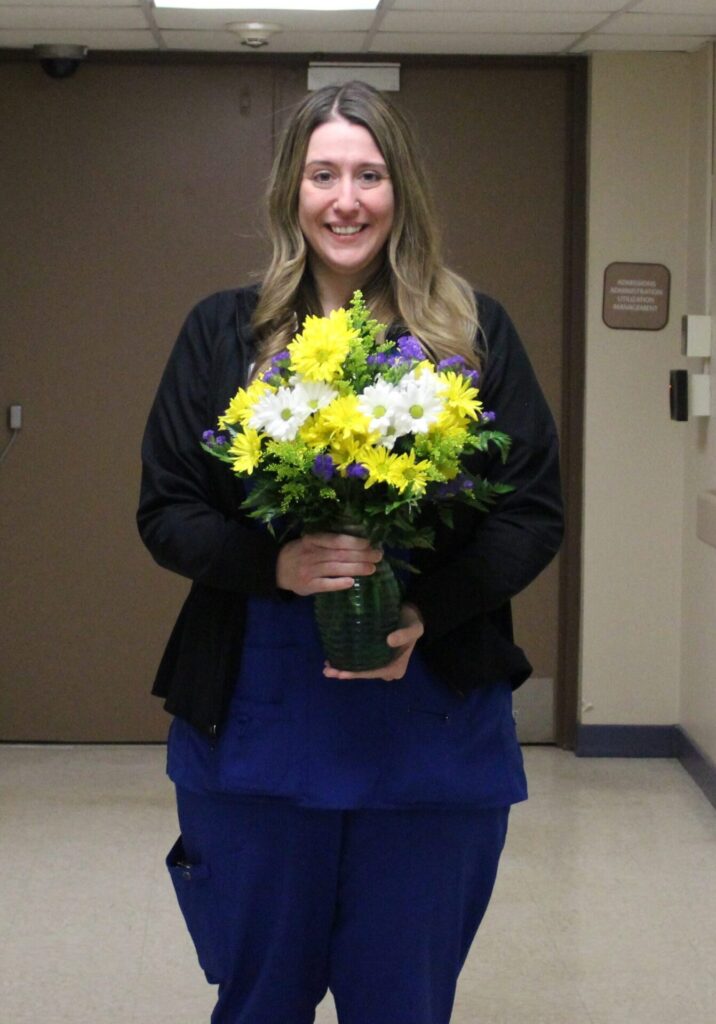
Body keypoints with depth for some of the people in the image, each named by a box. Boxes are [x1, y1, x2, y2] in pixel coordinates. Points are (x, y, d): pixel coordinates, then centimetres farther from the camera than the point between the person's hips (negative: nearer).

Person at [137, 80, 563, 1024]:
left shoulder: (473, 330, 1)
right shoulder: (224, 332, 4)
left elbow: (536, 513, 0)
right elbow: (163, 511, 2)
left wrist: (427, 613, -16)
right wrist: (275, 563, -18)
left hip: (432, 725, 0)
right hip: (256, 723, 1)